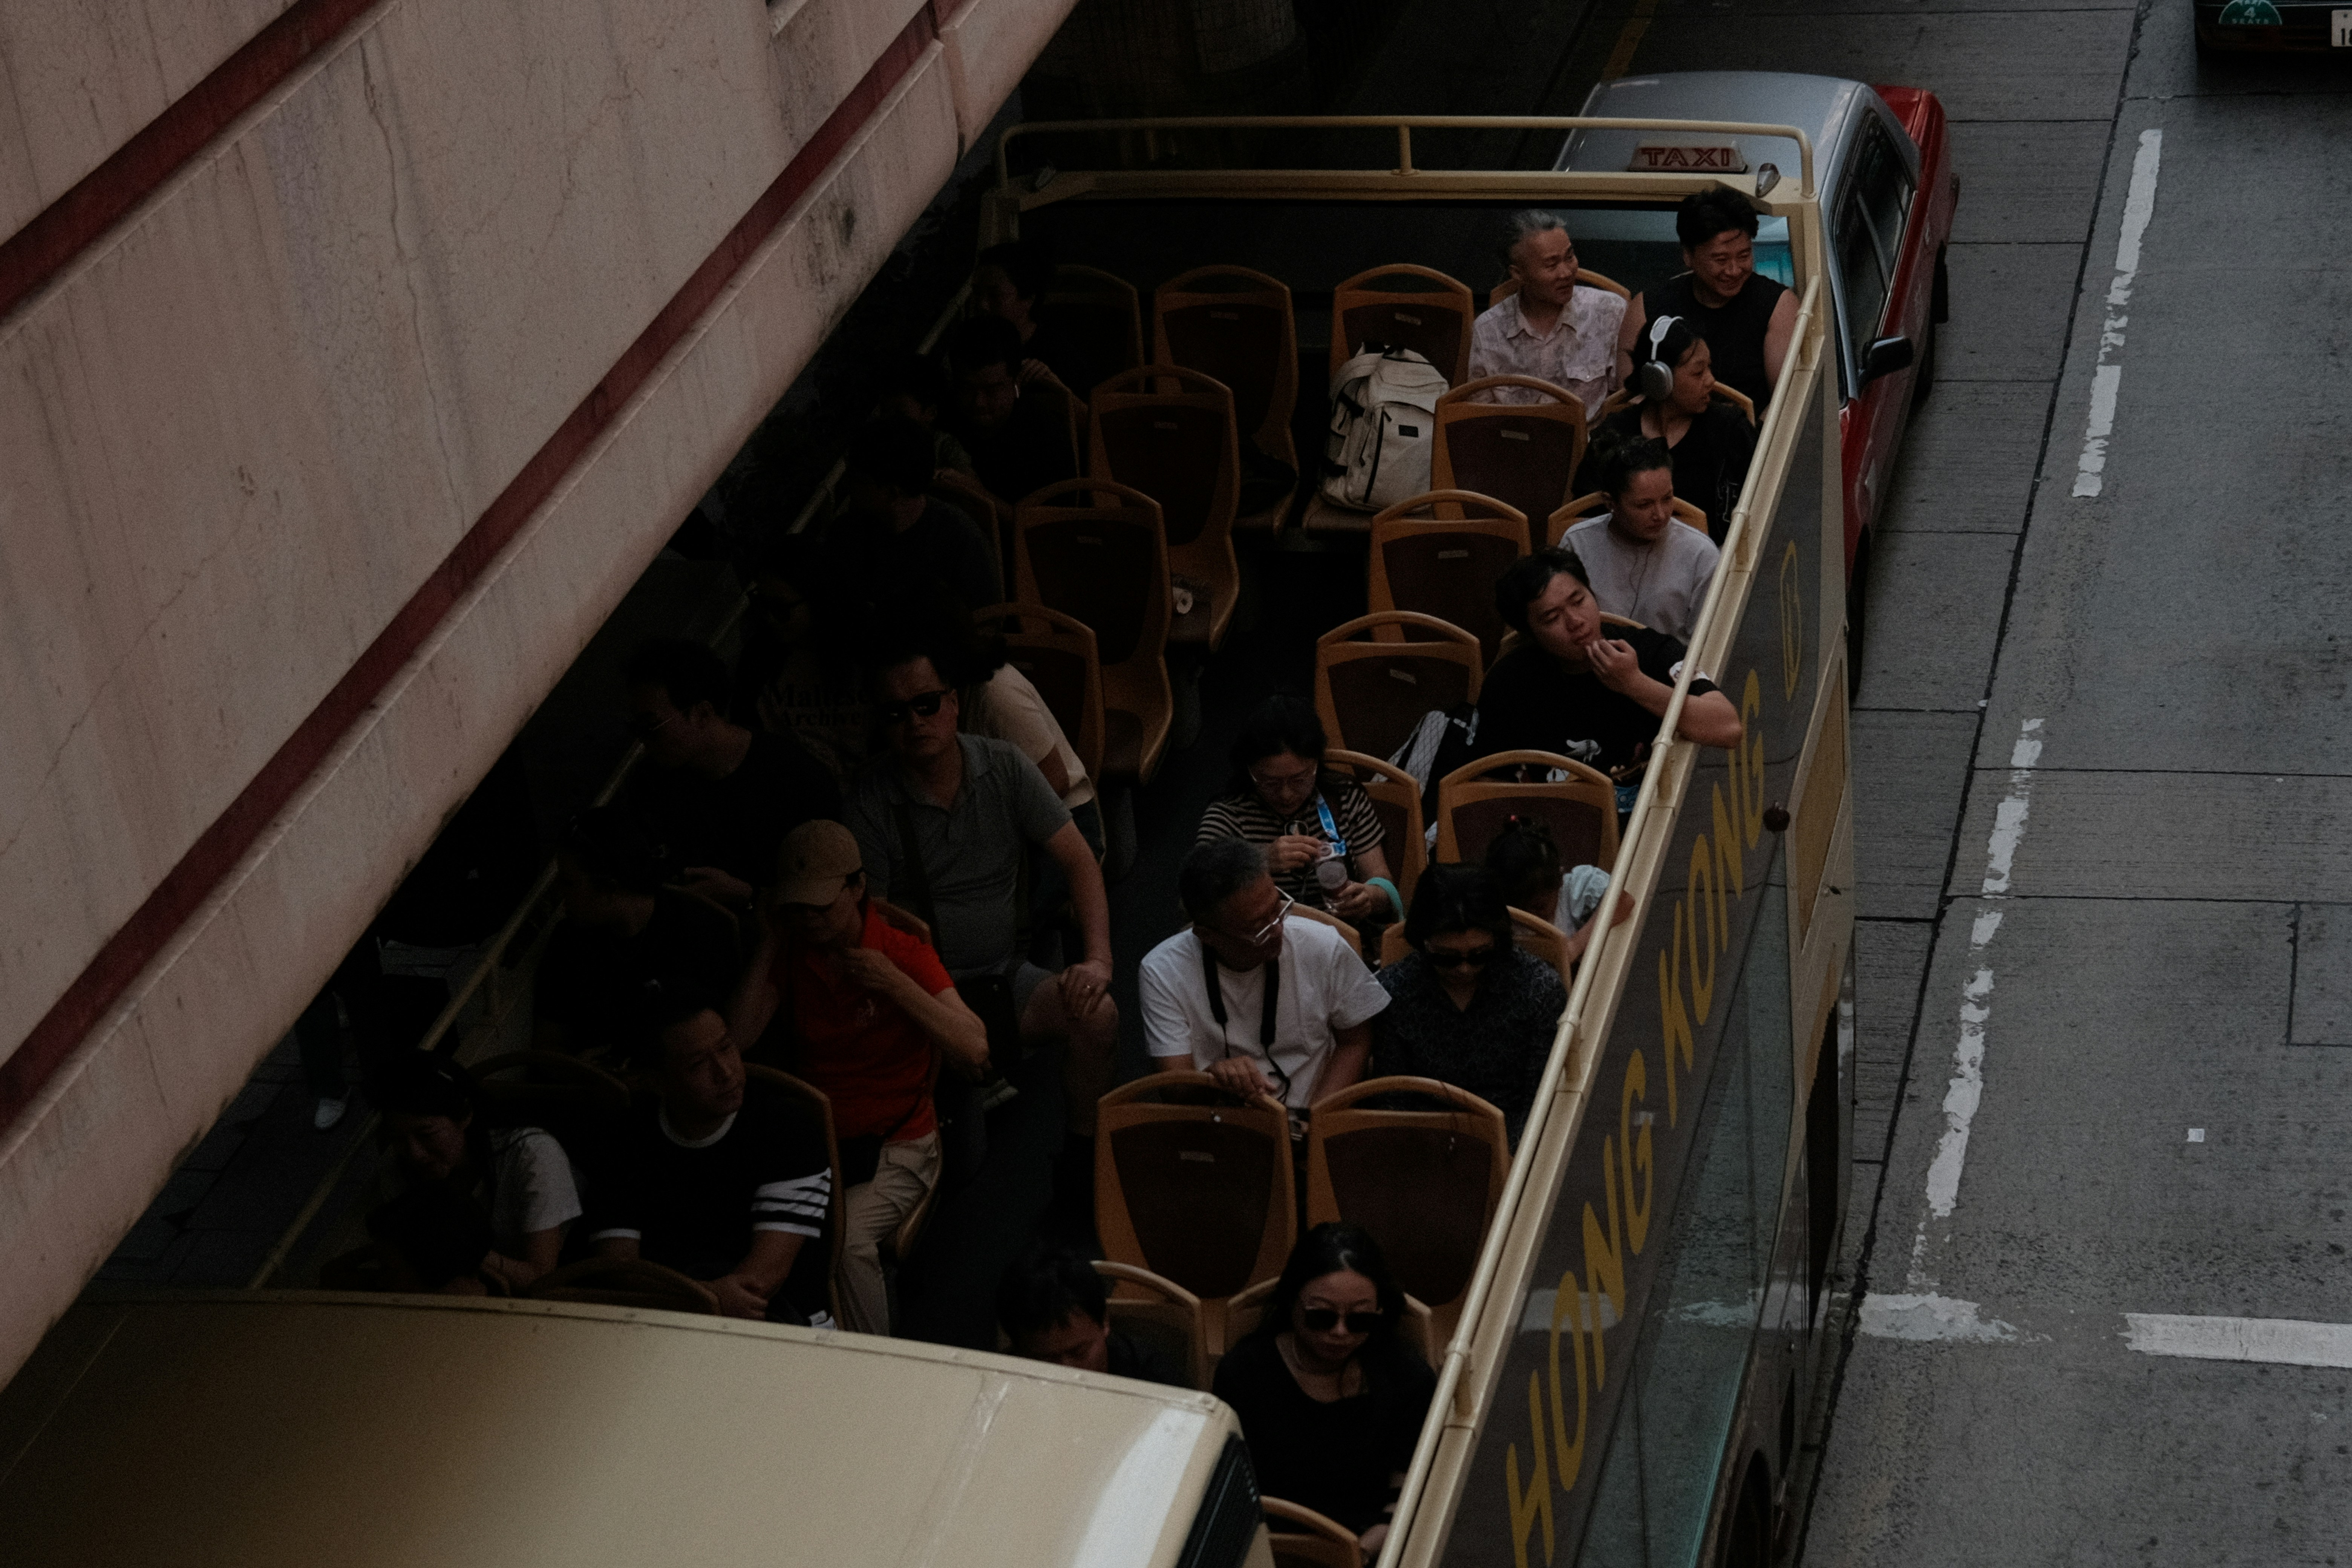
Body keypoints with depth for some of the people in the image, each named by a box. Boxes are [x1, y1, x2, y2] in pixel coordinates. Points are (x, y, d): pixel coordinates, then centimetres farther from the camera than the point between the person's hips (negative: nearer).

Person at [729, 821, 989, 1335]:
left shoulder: (906, 954, -6)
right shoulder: (790, 954, 7)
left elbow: (974, 1052, -17)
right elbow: (735, 1038, -6)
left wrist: (894, 984, -22)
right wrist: (772, 940, -5)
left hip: (896, 1146, -3)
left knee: (846, 1237, -33)